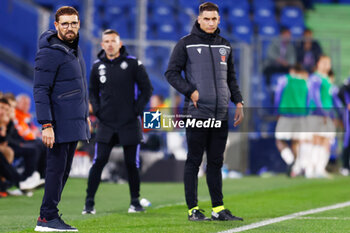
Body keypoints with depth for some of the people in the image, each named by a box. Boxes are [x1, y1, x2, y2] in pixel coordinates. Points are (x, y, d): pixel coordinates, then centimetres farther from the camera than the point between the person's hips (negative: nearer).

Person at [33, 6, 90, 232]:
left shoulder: (75, 48, 14)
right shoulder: (50, 53, -14)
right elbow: (41, 91, -17)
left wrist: (85, 115, 23)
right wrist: (46, 125, -22)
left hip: (75, 120, 9)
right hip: (60, 123, -9)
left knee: (64, 170, 10)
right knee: (57, 168, -7)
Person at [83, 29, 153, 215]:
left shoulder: (133, 64, -2)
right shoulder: (98, 66, 7)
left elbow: (147, 89, 2)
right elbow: (93, 92, 19)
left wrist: (136, 110, -6)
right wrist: (97, 110, 5)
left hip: (129, 124, -2)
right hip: (106, 124, 2)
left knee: (131, 163, 3)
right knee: (99, 161, -6)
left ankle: (135, 201, 16)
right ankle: (89, 202, -1)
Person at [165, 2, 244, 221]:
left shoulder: (225, 46, 15)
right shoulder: (186, 44, 0)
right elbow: (171, 73, -2)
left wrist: (239, 102, 11)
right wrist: (191, 92, -13)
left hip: (221, 114, 5)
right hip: (198, 112, -5)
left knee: (216, 162, 8)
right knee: (194, 162, -1)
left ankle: (218, 208, 12)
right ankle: (193, 209, 2)